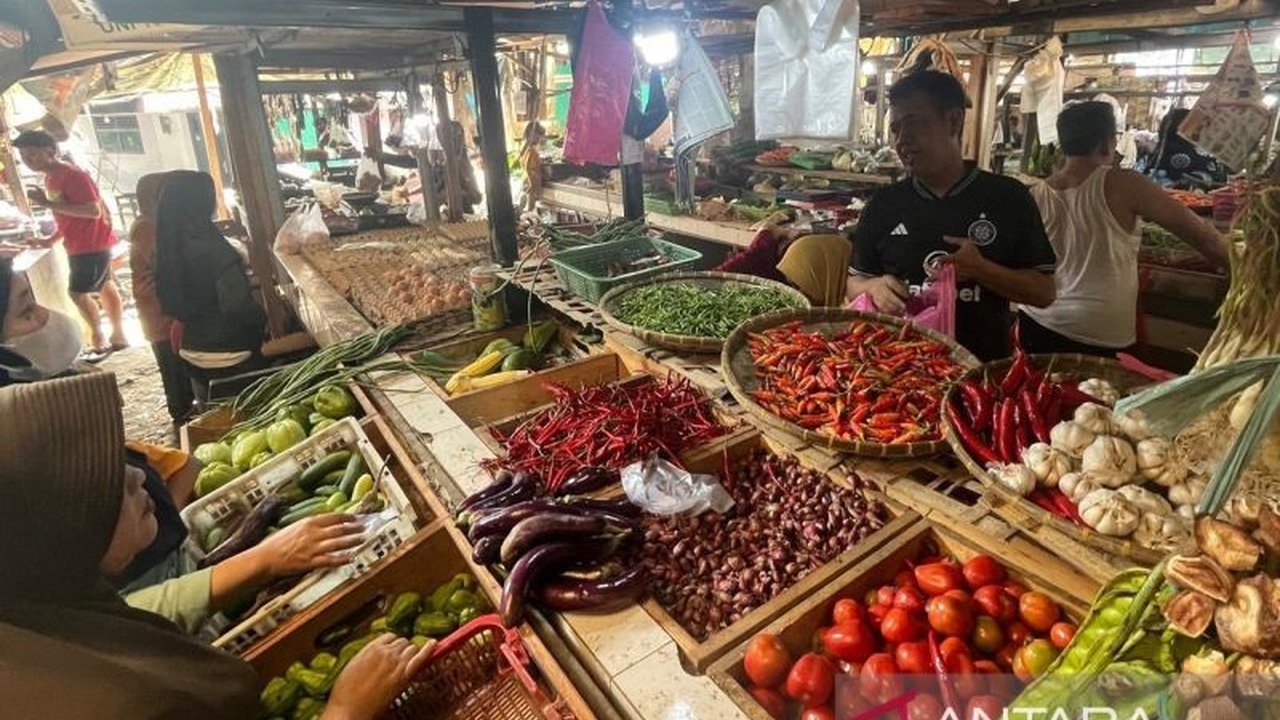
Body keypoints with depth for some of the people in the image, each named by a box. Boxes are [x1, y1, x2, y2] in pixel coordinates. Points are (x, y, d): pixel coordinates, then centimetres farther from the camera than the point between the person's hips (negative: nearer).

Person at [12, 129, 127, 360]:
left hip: (92, 244, -10)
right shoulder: (51, 178, 11)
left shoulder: (73, 175, -19)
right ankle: (118, 336, 22)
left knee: (77, 292, -6)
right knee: (105, 288, 14)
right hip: (78, 245, 10)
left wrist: (48, 203, -24)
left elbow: (93, 211, -27)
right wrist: (52, 239, 11)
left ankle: (100, 340, 7)